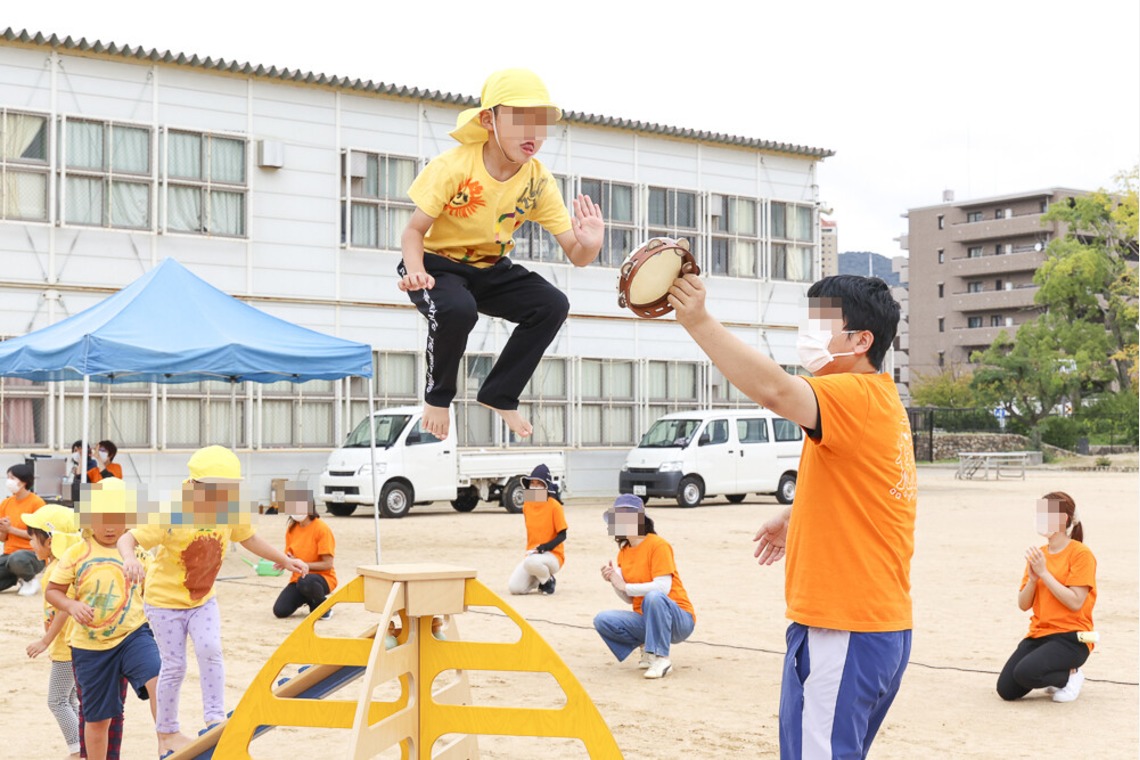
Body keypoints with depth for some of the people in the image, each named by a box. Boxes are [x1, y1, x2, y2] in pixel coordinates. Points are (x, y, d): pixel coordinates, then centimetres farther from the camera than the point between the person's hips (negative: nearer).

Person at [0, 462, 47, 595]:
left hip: (32, 554, -6)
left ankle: (31, 579, -7)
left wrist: (11, 529, -15)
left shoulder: (37, 502, -9)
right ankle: (19, 577, 13)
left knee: (17, 559, -42)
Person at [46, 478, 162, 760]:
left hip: (133, 634, 0)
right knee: (97, 717, 10)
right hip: (90, 645, 1)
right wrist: (72, 605, -18)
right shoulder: (76, 554, -2)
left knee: (155, 679, -29)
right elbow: (52, 591, 2)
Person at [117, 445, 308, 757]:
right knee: (174, 666, 2)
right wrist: (130, 559, -56)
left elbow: (249, 538, 8)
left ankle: (215, 719, -5)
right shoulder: (172, 516, -29)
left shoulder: (230, 512, -11)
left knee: (210, 651, -17)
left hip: (202, 599, 4)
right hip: (165, 599, -4)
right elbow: (127, 538, -33)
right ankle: (167, 734, 20)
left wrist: (285, 560, 3)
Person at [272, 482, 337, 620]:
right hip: (298, 577, 6)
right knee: (280, 610, -16)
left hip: (322, 577, -6)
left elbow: (327, 564, -17)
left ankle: (323, 607, -9)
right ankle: (308, 598, 15)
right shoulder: (291, 529, 4)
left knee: (305, 582, -41)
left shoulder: (322, 529, -15)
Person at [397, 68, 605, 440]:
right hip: (439, 264, -4)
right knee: (458, 309, -36)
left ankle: (499, 395, 3)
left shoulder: (539, 182, -11)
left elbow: (574, 255, -11)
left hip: (491, 270, 5)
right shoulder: (453, 166, -22)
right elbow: (414, 231, -16)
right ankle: (437, 396, -6)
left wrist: (589, 245, -37)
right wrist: (416, 272, -38)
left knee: (553, 305, -18)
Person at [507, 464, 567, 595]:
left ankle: (548, 580, -6)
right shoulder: (527, 505, 6)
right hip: (532, 554, 6)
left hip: (553, 555, -6)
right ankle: (540, 579, 17)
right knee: (514, 587, -14)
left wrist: (543, 547, -21)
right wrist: (531, 550, 7)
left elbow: (562, 535, -10)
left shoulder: (554, 506, -10)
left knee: (531, 562, -40)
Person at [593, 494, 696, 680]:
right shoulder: (623, 553, 8)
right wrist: (614, 581, -10)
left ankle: (661, 658, -25)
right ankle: (647, 647, 4)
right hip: (646, 619, 6)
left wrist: (625, 586, -18)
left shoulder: (658, 545, -13)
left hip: (678, 619, -6)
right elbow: (629, 599, 9)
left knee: (654, 596, -38)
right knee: (603, 620, -16)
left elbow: (663, 588, -23)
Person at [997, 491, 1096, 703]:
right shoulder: (1038, 555, 11)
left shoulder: (1081, 553, -9)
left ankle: (1071, 674, 0)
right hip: (1038, 634, 7)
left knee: (1025, 673, -29)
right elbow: (1023, 605, 8)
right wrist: (1032, 578, -10)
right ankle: (1052, 676, 18)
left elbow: (1075, 603, -18)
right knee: (1007, 690, -8)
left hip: (1070, 637, -7)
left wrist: (1044, 573, -19)